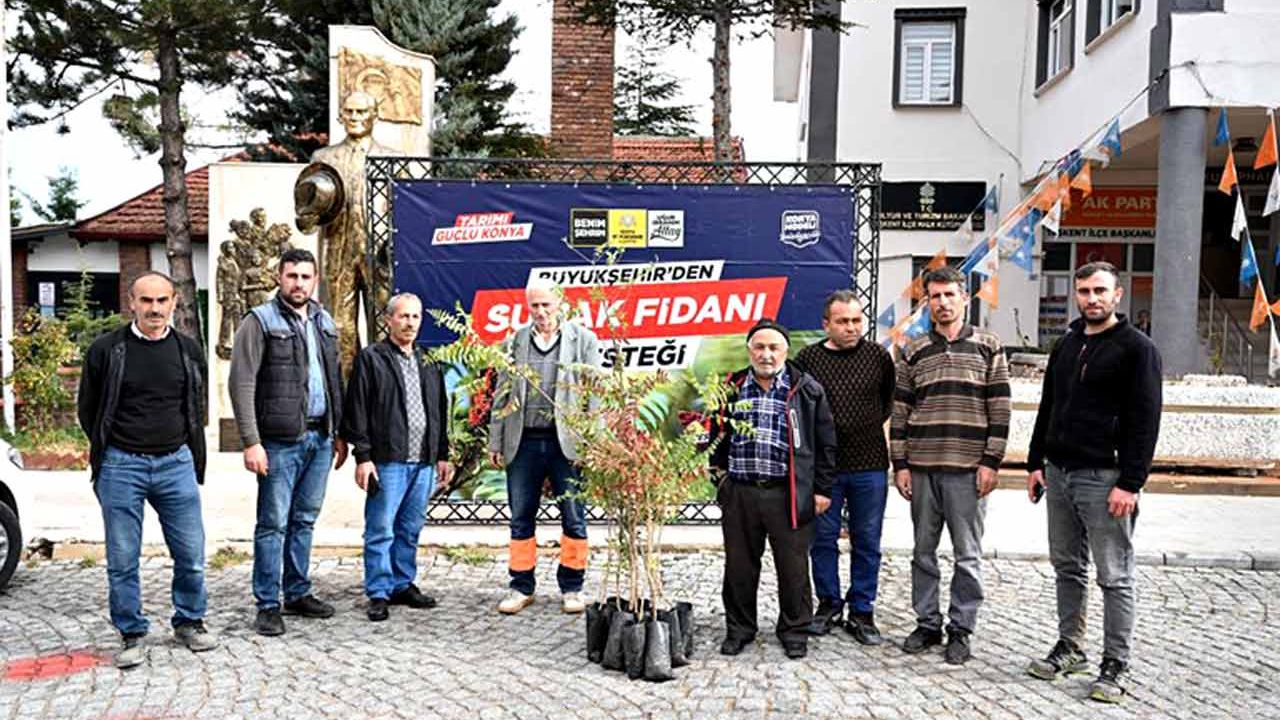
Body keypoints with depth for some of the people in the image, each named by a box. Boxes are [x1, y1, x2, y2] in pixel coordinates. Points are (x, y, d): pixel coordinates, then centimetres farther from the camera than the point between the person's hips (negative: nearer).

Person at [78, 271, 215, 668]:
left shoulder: (189, 351, 6)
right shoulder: (106, 350, -1)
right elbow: (87, 410, 9)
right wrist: (108, 452, 9)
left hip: (176, 465, 2)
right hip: (121, 467, -1)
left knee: (191, 554, 4)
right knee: (122, 559, 5)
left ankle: (189, 622, 24)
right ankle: (132, 635, 20)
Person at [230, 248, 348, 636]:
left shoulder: (324, 323, 14)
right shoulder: (260, 321, -5)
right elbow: (242, 384, -11)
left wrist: (341, 433, 14)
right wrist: (251, 441, -17)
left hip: (321, 438, 6)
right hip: (281, 440, -6)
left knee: (305, 521, 14)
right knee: (273, 524, 0)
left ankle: (299, 593, 25)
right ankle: (268, 606, 9)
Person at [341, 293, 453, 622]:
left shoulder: (428, 362, 17)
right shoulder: (371, 358, -1)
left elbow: (440, 411, 20)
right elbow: (357, 412, -5)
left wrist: (442, 454, 16)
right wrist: (363, 456, -11)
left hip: (423, 461, 5)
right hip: (387, 460, -5)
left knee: (411, 529, 12)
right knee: (381, 530, -1)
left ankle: (403, 585, 24)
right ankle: (379, 593, 8)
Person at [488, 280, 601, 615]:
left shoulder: (583, 340, 3)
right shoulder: (513, 343, 9)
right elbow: (501, 395, 11)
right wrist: (496, 442, 7)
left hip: (567, 442, -2)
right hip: (524, 442, 2)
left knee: (573, 518, 4)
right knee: (521, 518, 9)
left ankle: (572, 587, 18)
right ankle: (521, 587, 21)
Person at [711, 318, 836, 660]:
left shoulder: (806, 390, 2)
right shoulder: (731, 389, 10)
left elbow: (826, 442, 4)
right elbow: (717, 436, 20)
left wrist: (822, 489, 1)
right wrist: (720, 473, 11)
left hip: (789, 494, -2)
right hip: (739, 492, 2)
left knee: (793, 567, 5)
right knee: (739, 566, 10)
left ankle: (794, 631, 23)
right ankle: (739, 629, 26)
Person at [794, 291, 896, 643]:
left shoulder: (878, 356, 2)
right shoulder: (807, 358, -2)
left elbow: (892, 399, 16)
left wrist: (875, 422, 7)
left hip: (870, 465, 1)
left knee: (867, 541, 8)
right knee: (823, 538, 9)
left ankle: (862, 612, 20)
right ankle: (829, 604, 26)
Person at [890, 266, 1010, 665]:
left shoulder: (988, 347, 3)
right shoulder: (913, 352, 9)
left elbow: (999, 409, 0)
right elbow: (900, 410, 9)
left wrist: (991, 462, -6)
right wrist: (900, 464, 3)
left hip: (968, 469, -2)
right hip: (921, 468, 3)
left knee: (967, 555, 4)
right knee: (923, 552, 11)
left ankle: (960, 630, 16)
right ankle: (927, 624, 23)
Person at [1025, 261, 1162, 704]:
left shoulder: (1137, 348, -6)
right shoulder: (1067, 344, 14)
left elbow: (1145, 421, -11)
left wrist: (1130, 483, -16)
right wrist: (1036, 463, 13)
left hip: (1104, 477, -6)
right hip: (1059, 473, 7)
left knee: (1115, 577, 1)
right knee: (1067, 568, 14)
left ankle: (1115, 666, 10)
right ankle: (1070, 647, 25)